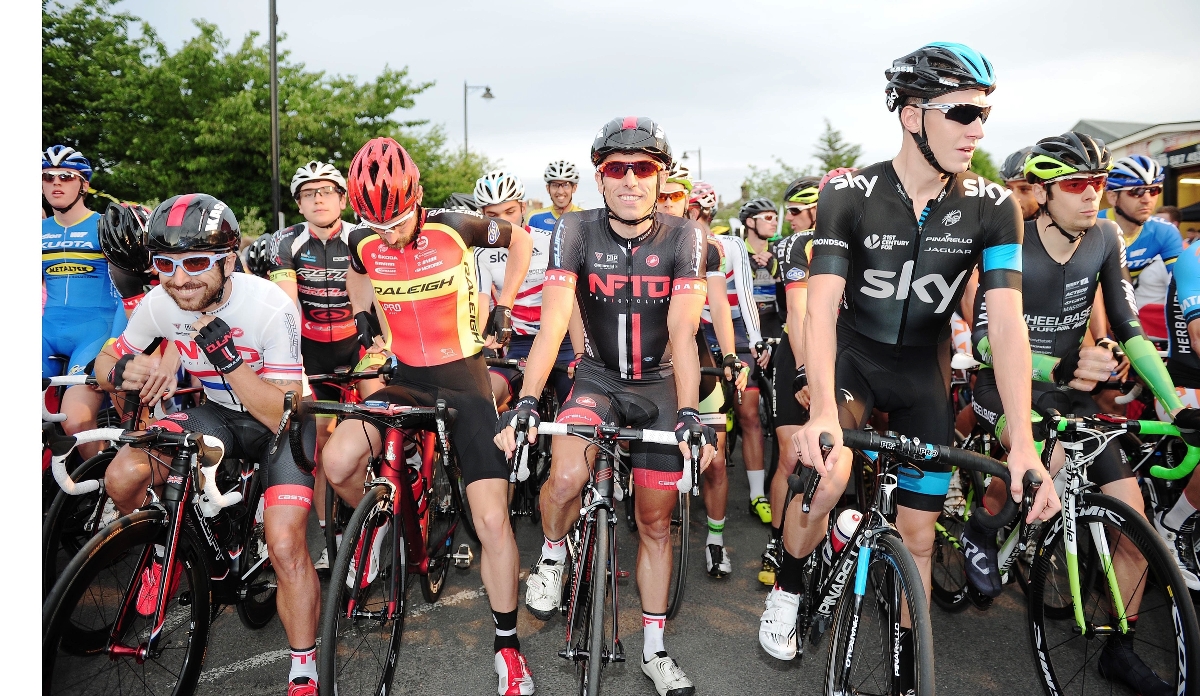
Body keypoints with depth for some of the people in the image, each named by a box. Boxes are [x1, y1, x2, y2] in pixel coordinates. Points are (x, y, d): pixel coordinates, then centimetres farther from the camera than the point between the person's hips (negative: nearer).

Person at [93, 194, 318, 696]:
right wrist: (121, 371, -22)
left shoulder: (271, 307, -29)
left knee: (285, 546, -21)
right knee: (122, 479, -18)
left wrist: (228, 358, -39)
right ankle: (165, 549, 17)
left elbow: (284, 416, -28)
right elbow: (106, 361, 2)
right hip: (216, 413, 5)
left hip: (276, 424, -5)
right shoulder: (159, 304, -14)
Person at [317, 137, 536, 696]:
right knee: (336, 462, -22)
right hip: (404, 376, 4)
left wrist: (502, 310, 2)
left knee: (493, 520, -11)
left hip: (462, 376, -3)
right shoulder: (363, 242, -4)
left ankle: (507, 647, 8)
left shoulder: (455, 228, -14)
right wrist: (365, 325, 11)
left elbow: (521, 240, 3)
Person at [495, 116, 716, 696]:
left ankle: (654, 649, 25)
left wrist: (690, 415, -31)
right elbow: (552, 322, -23)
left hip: (658, 384, 1)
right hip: (597, 377, 0)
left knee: (655, 522, 7)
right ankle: (552, 554, 7)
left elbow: (682, 333, -20)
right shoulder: (575, 231, -14)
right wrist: (526, 402, -35)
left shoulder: (683, 238, -14)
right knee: (566, 478, -29)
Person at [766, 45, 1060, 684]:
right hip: (852, 354, -2)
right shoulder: (850, 195, -18)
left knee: (917, 536, 5)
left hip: (922, 369, 2)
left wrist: (1023, 441, -27)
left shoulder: (992, 207, -12)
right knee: (827, 473, -30)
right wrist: (823, 411, -40)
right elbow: (822, 306, -26)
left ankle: (907, 675, 27)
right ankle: (786, 592, 0)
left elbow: (1007, 323, -18)